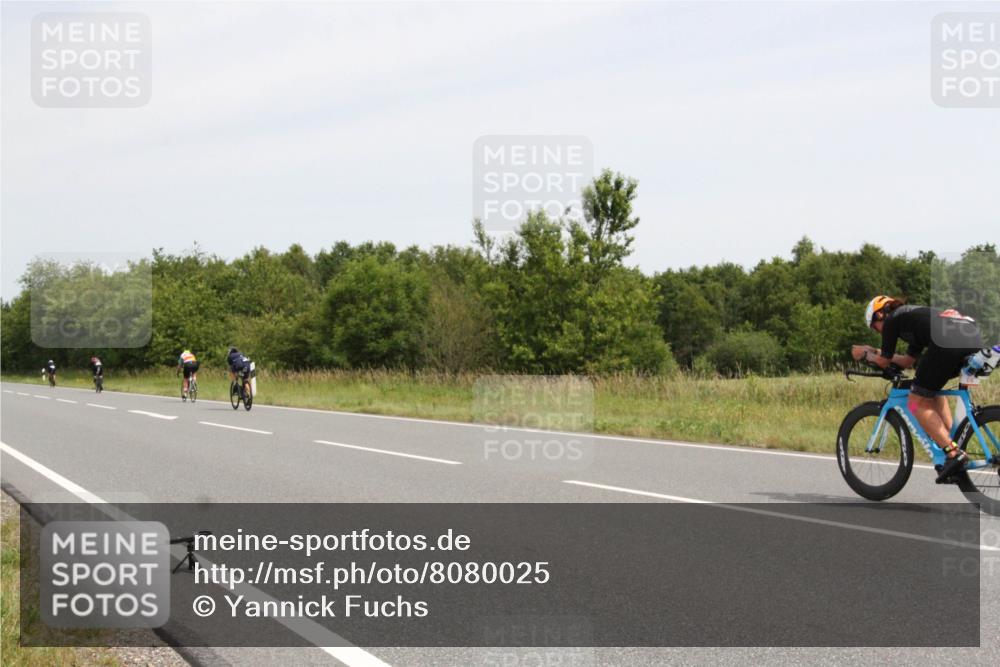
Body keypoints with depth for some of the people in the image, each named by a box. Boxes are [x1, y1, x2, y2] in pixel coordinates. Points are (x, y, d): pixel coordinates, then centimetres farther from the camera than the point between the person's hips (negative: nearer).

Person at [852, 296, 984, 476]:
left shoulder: (891, 320, 15)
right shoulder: (913, 315, 37)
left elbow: (883, 362, 21)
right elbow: (908, 361, 43)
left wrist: (866, 354, 40)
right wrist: (875, 351, 50)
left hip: (947, 341, -8)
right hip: (975, 337, 8)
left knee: (918, 403, 5)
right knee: (932, 392, 29)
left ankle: (953, 453, -5)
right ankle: (952, 444, 20)